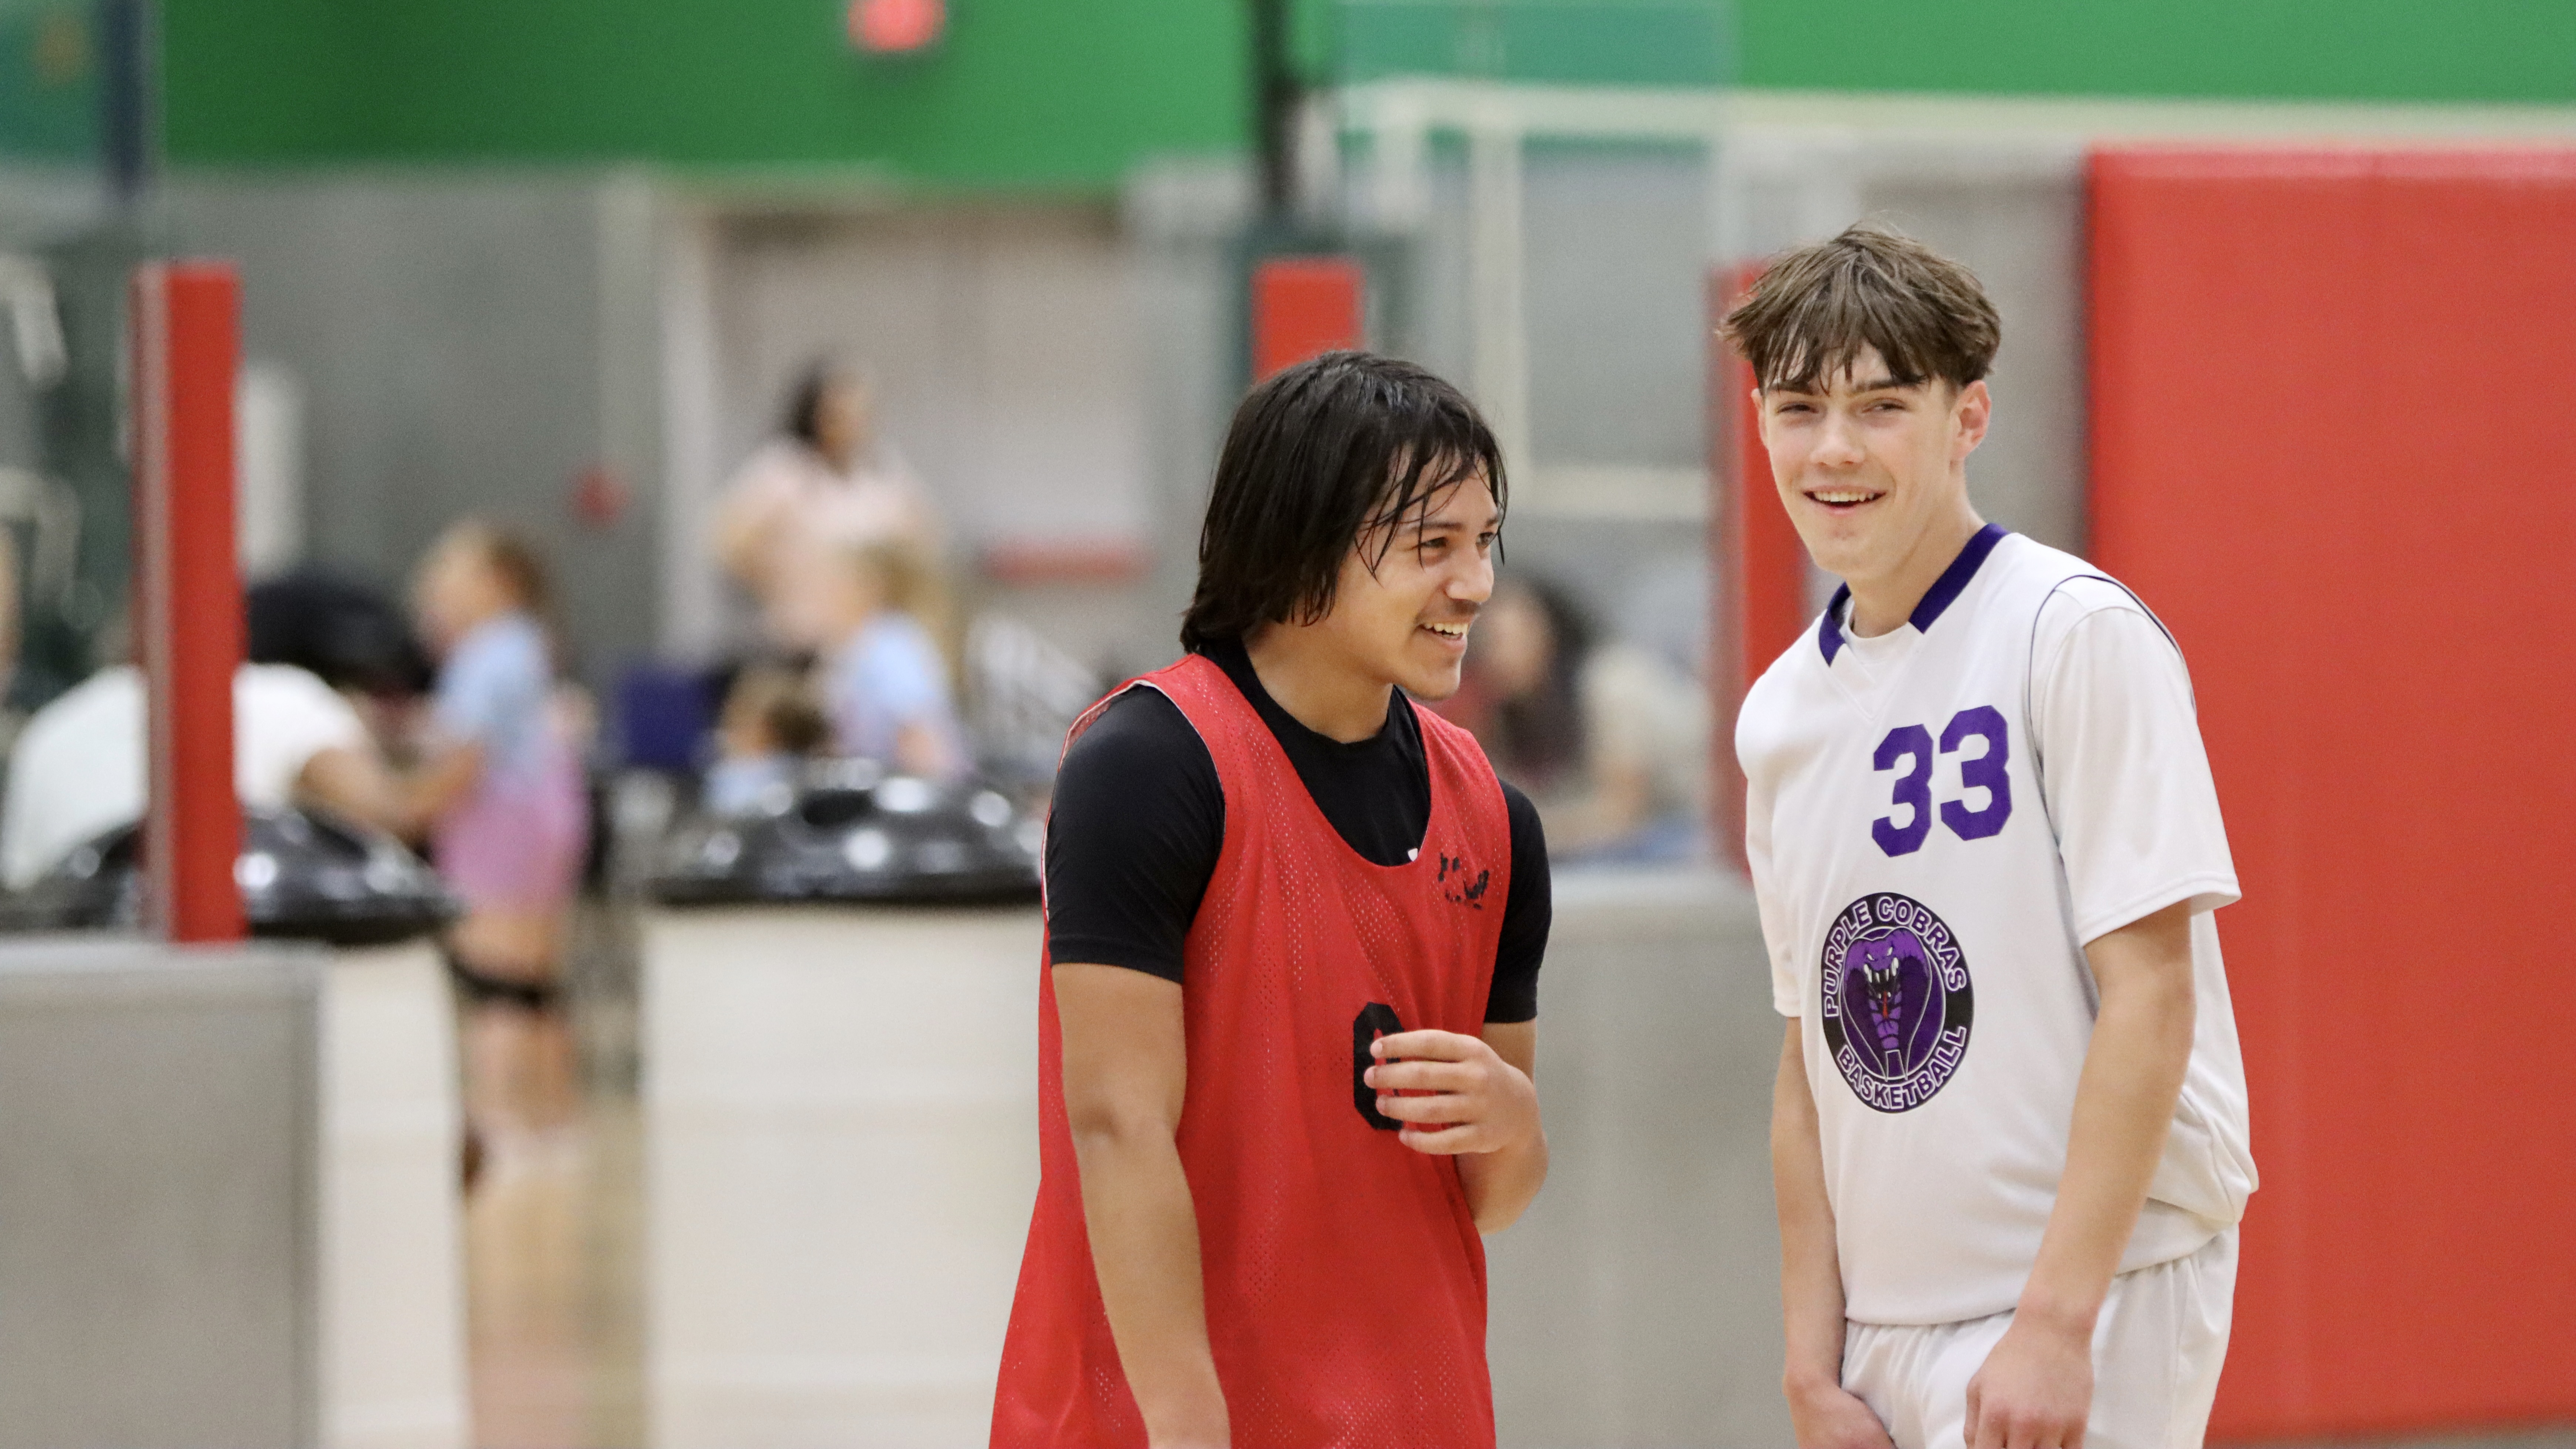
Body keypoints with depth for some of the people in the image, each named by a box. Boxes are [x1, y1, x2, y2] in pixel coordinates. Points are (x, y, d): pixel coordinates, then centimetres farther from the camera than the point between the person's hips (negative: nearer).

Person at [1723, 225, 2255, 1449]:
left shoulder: (2076, 634, -9)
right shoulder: (1781, 710, 12)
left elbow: (2149, 993, -14)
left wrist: (2054, 1326, -19)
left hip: (2101, 1300, -7)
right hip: (1887, 1334, 7)